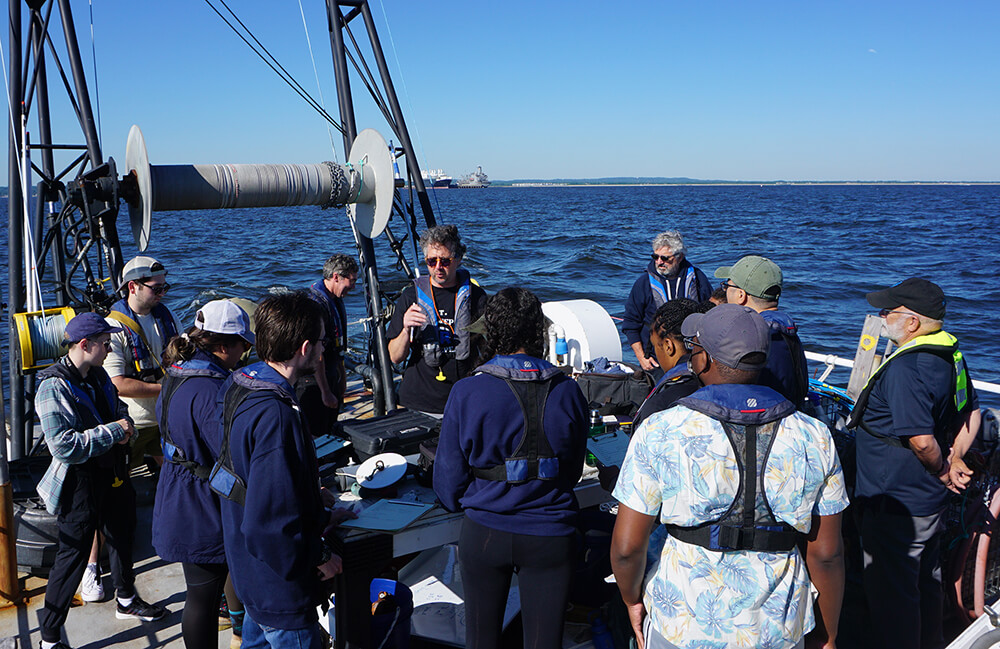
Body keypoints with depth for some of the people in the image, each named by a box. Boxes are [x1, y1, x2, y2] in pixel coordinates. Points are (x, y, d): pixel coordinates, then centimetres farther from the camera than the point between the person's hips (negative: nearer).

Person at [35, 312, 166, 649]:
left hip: (112, 476, 8)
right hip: (80, 485, -8)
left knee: (123, 538, 24)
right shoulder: (54, 387, -22)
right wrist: (113, 431, -25)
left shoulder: (98, 375, 2)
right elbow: (63, 446, -29)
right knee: (73, 556, 2)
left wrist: (125, 421, -3)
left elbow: (116, 406, 20)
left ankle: (126, 602, 47)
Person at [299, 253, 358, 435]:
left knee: (331, 431, 15)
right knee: (316, 437, -5)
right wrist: (325, 392, -22)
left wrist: (341, 374, 24)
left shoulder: (335, 300, 10)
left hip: (331, 377, 10)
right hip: (313, 382, -10)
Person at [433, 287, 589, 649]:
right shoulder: (567, 392, -7)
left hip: (483, 533, 0)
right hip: (550, 536, 1)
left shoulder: (466, 393, -13)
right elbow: (573, 470, 6)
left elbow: (448, 479, -4)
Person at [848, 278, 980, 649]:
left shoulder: (905, 367, -27)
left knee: (891, 590, 5)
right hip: (932, 499, 10)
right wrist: (955, 459, 7)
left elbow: (922, 440, -31)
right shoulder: (950, 353, 4)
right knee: (926, 578, 25)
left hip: (895, 503, -10)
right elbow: (971, 413, 14)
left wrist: (941, 470, -12)